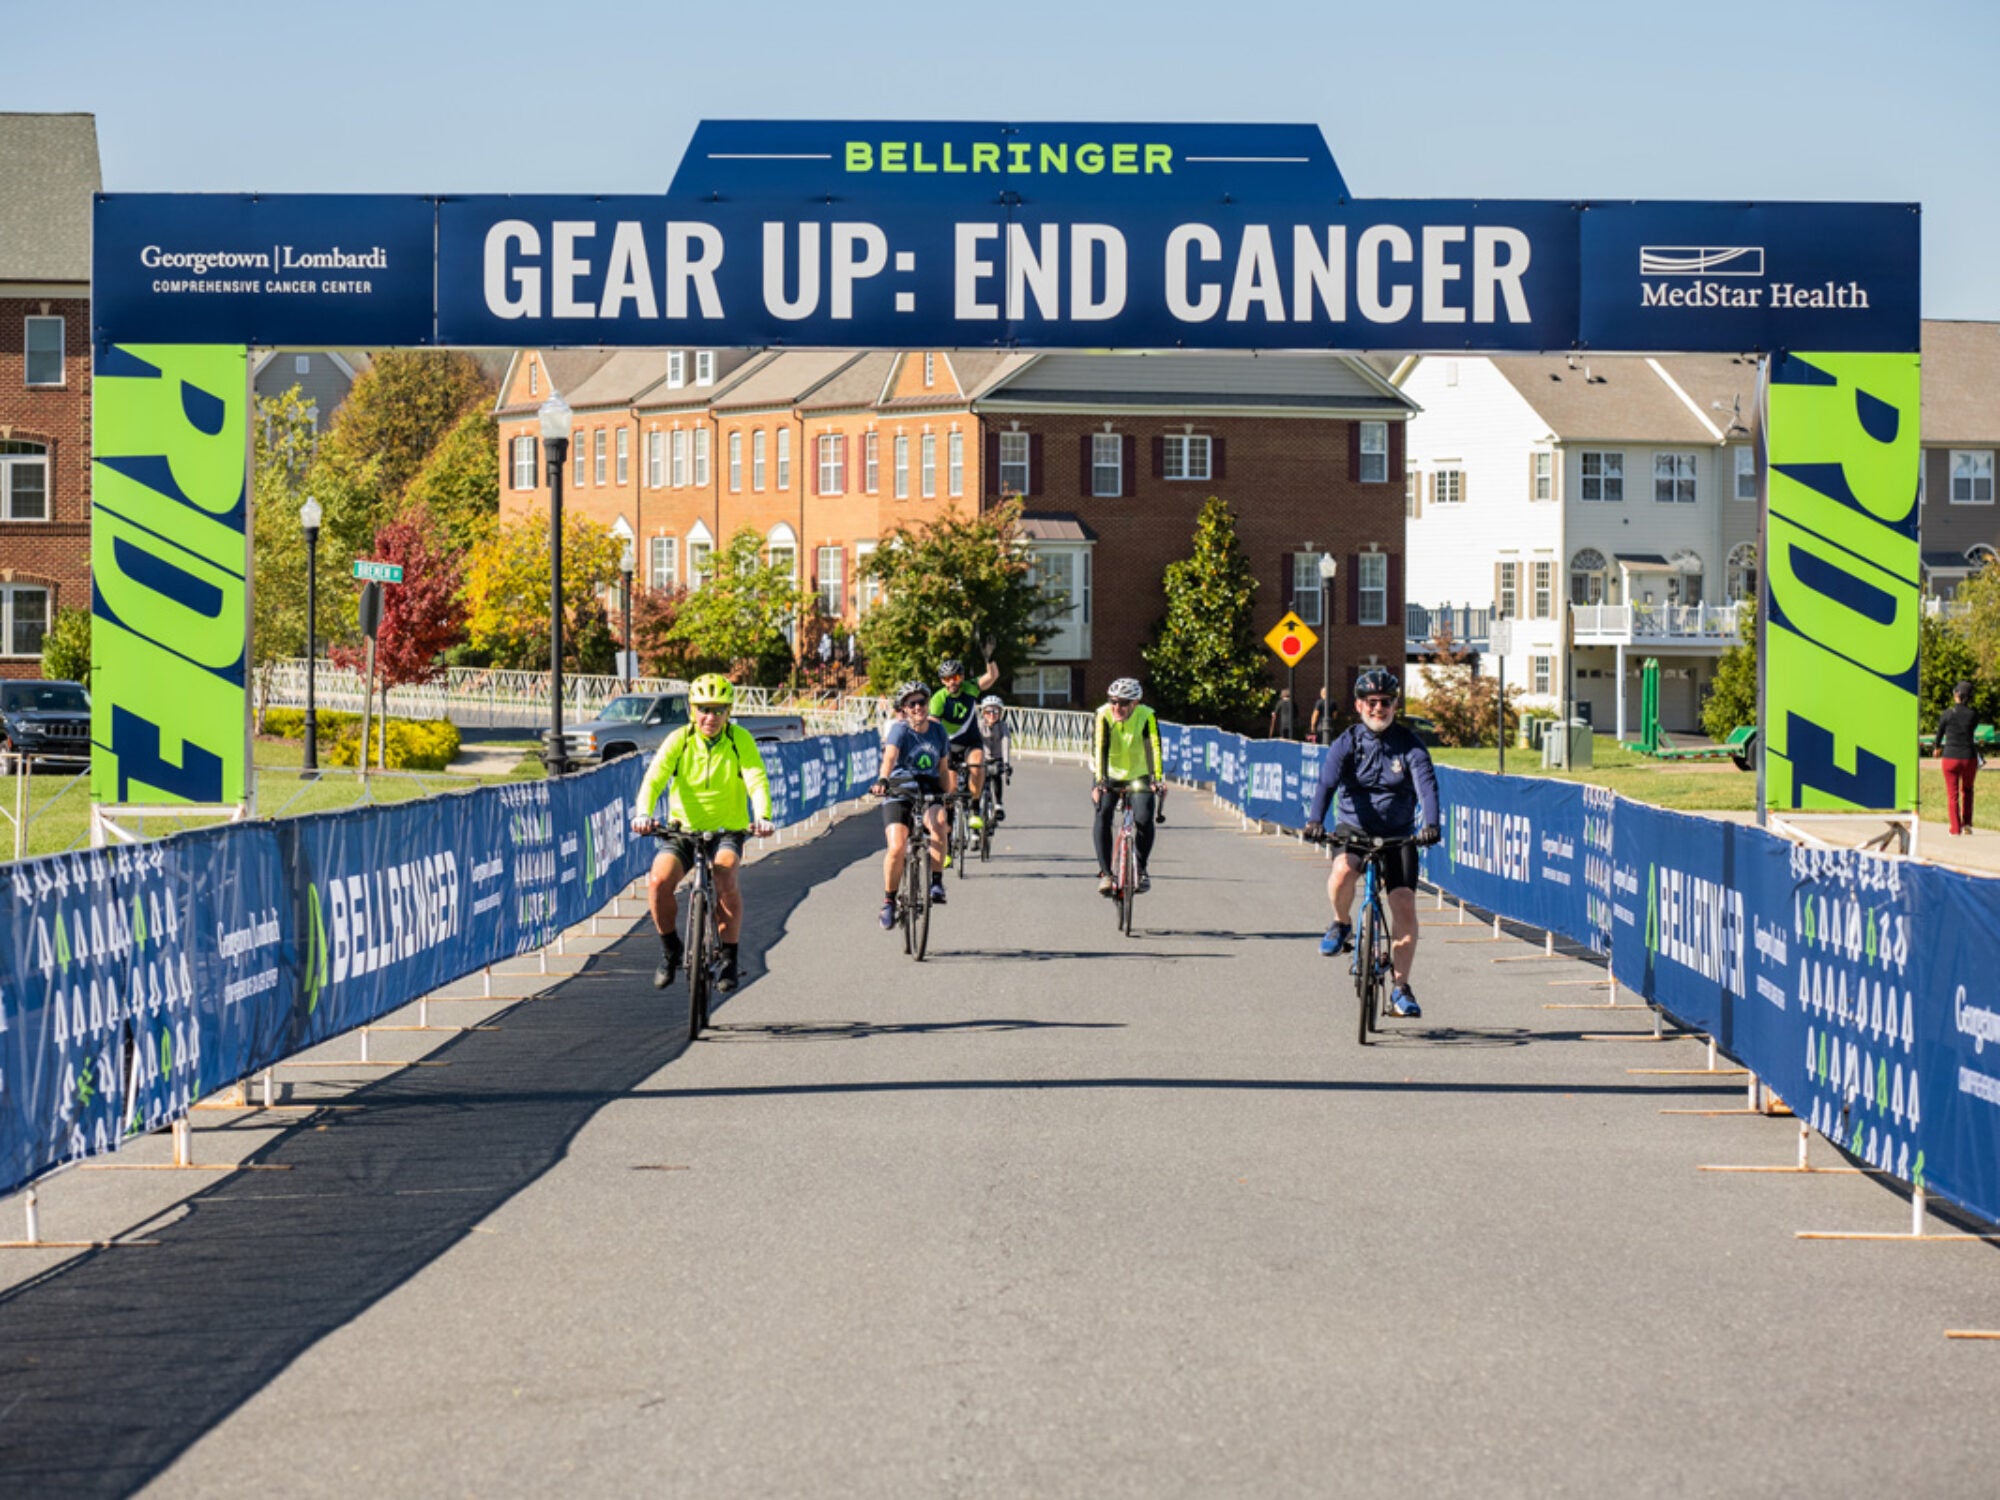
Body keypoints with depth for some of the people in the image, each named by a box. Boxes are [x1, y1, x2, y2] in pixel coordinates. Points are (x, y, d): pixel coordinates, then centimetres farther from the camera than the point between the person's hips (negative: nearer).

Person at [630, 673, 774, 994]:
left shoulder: (740, 740, -7)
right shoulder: (679, 740, -6)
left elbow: (757, 780, -19)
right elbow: (654, 778, -18)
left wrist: (762, 817, -39)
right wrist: (643, 813, -38)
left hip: (727, 832, -1)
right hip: (683, 831, 1)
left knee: (725, 876, -32)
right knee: (659, 879, -26)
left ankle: (728, 957, -14)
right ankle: (670, 950, 0)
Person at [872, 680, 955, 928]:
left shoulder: (938, 730, 5)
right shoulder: (899, 730, -9)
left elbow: (943, 769, 12)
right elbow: (889, 757, -29)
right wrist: (882, 781, -47)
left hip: (929, 791, 2)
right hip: (898, 794, -2)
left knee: (938, 822, -32)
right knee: (897, 848, -19)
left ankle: (936, 882, -21)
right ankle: (889, 901, 1)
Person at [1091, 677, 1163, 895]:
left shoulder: (1146, 717, -21)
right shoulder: (1103, 716, -21)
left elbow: (1153, 748, -31)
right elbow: (1099, 749, -31)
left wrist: (1158, 780, -45)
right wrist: (1099, 782, -44)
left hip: (1139, 775, 0)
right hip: (1109, 775, 0)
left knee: (1144, 819, -20)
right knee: (1102, 815, -23)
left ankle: (1141, 869, 2)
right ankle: (1105, 873, -16)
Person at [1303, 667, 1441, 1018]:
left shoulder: (1409, 744, -4)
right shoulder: (1347, 742, -5)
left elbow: (1426, 783, -17)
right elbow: (1327, 781, -19)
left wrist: (1431, 824, -37)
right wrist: (1315, 820, -38)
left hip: (1398, 834, 1)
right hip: (1354, 828, -1)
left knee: (1404, 905, -11)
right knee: (1343, 871, -34)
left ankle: (1400, 988, 2)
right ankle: (1341, 924, -1)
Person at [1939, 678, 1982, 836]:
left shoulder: (1947, 714, -7)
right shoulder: (1974, 716, -5)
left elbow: (1940, 733, 9)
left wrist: (1938, 748, 29)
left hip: (1950, 758, -2)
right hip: (1969, 758, 2)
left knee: (1952, 795, 9)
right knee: (1967, 790, 25)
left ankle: (1955, 829, 4)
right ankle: (1967, 823, 18)